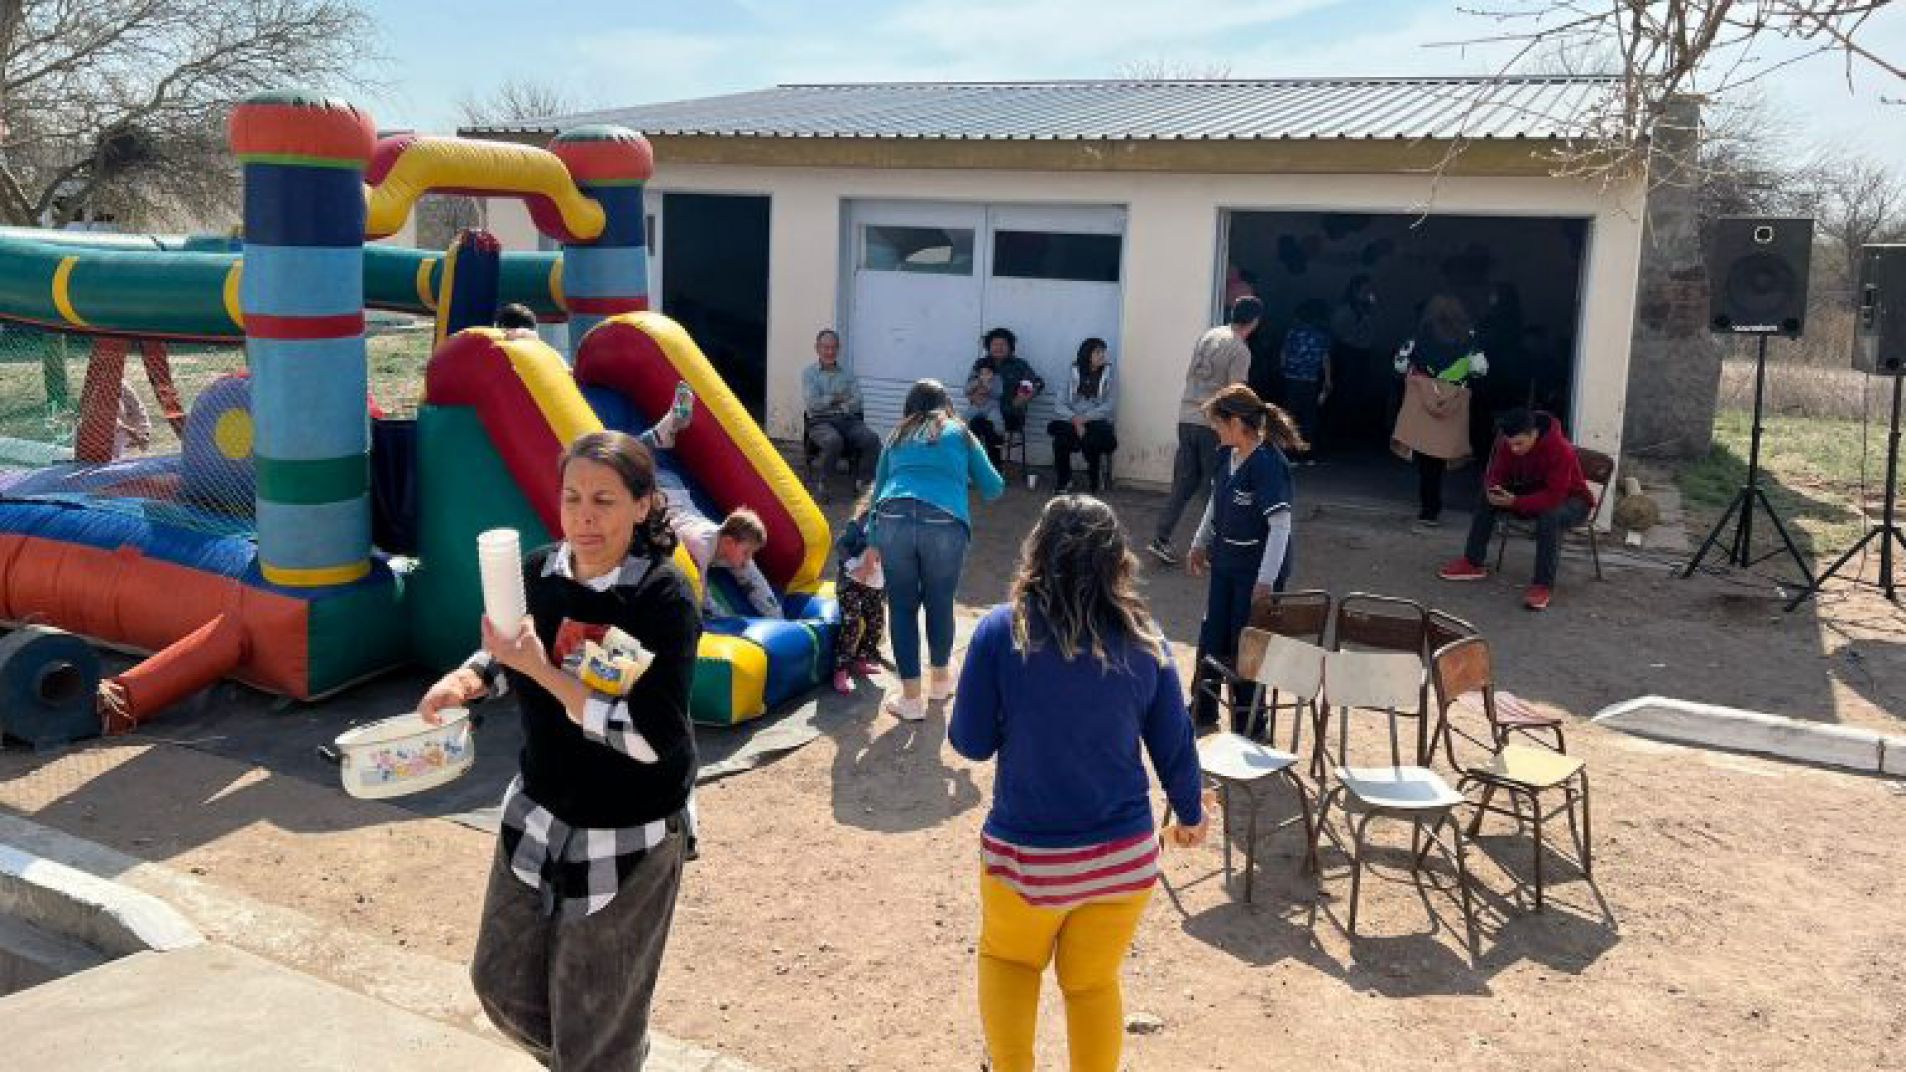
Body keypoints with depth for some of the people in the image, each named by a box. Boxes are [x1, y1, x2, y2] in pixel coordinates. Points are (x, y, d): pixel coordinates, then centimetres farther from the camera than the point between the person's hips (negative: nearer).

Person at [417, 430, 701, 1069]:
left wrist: (543, 670, -31)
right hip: (539, 814, 6)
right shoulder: (538, 572, -5)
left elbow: (652, 737, -29)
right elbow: (510, 660, 15)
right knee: (502, 984, 21)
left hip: (630, 837, -6)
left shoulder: (664, 598, -22)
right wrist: (465, 681, -7)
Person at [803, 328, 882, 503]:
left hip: (848, 419, 3)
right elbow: (812, 403, -4)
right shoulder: (809, 373, 9)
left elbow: (856, 403, 4)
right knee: (834, 441, -38)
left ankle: (859, 481, -10)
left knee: (872, 439, -27)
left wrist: (828, 401, -8)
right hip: (820, 422, -3)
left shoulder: (848, 374, 17)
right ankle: (821, 485, -20)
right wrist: (838, 398, 2)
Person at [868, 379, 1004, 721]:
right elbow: (993, 488, 21)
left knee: (902, 607, 11)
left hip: (894, 521, 1)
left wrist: (873, 544, 37)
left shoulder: (897, 436, 27)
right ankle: (941, 678, 39)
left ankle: (911, 698, 15)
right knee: (939, 603, 18)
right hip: (945, 524, -1)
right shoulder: (959, 433, 22)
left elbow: (879, 489, 30)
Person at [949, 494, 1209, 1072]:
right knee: (1094, 981, 24)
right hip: (1125, 852, 2)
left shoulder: (1001, 631, -15)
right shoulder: (1142, 639, -7)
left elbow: (970, 742, -9)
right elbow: (1174, 746, 2)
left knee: (1007, 958, 27)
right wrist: (1190, 813, 20)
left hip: (1025, 852, -2)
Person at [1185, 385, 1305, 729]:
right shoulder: (1228, 455, 2)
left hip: (1257, 571, -8)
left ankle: (1249, 727, 20)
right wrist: (1200, 544, 24)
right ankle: (1202, 711, 35)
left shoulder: (1269, 463, -23)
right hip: (1225, 564, 8)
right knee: (1211, 640, 17)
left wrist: (1266, 580, -27)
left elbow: (1281, 524, -25)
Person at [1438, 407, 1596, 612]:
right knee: (1488, 500, -7)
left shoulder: (1561, 450, -33)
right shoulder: (1507, 444, -15)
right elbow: (1495, 474, -7)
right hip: (1534, 494, 7)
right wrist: (1493, 490, -31)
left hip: (1570, 500, -6)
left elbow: (1555, 497, -37)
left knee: (1550, 516, -38)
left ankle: (1543, 585, -33)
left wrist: (1515, 502, -44)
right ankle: (1473, 563, -1)